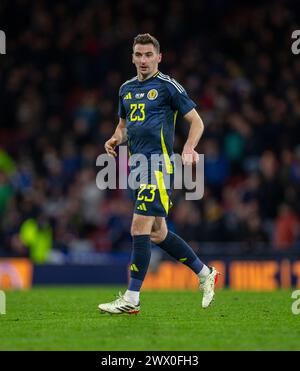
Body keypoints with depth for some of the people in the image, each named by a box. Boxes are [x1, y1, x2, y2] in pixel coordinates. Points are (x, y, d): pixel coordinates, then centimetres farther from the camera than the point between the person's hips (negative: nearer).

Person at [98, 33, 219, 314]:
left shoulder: (168, 86, -4)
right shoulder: (126, 89, 16)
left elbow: (196, 121, -3)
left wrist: (188, 148, -19)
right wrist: (115, 139, 6)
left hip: (159, 164, -8)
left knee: (139, 228, -13)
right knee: (157, 232, 12)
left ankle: (131, 299, -10)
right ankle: (205, 274, 28)